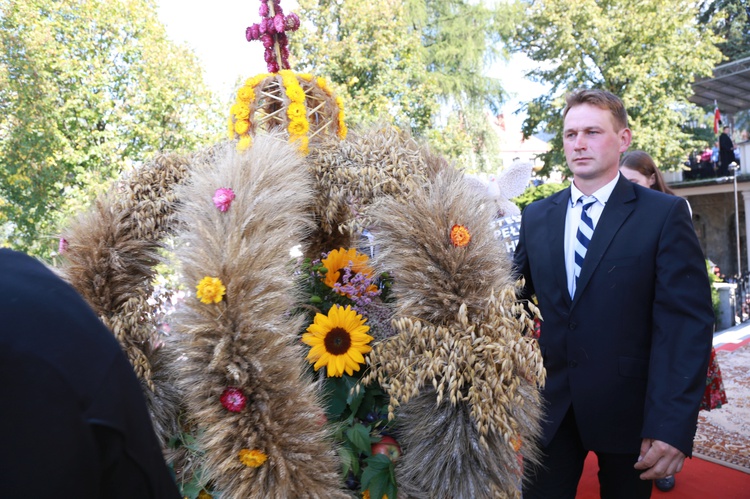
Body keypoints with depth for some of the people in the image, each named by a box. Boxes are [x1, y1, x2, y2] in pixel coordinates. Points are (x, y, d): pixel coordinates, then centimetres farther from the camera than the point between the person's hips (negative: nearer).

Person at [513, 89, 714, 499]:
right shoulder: (536, 216, 5)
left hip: (628, 409, -2)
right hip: (554, 403, 2)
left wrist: (673, 423, -19)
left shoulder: (665, 214, -7)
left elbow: (688, 321, -12)